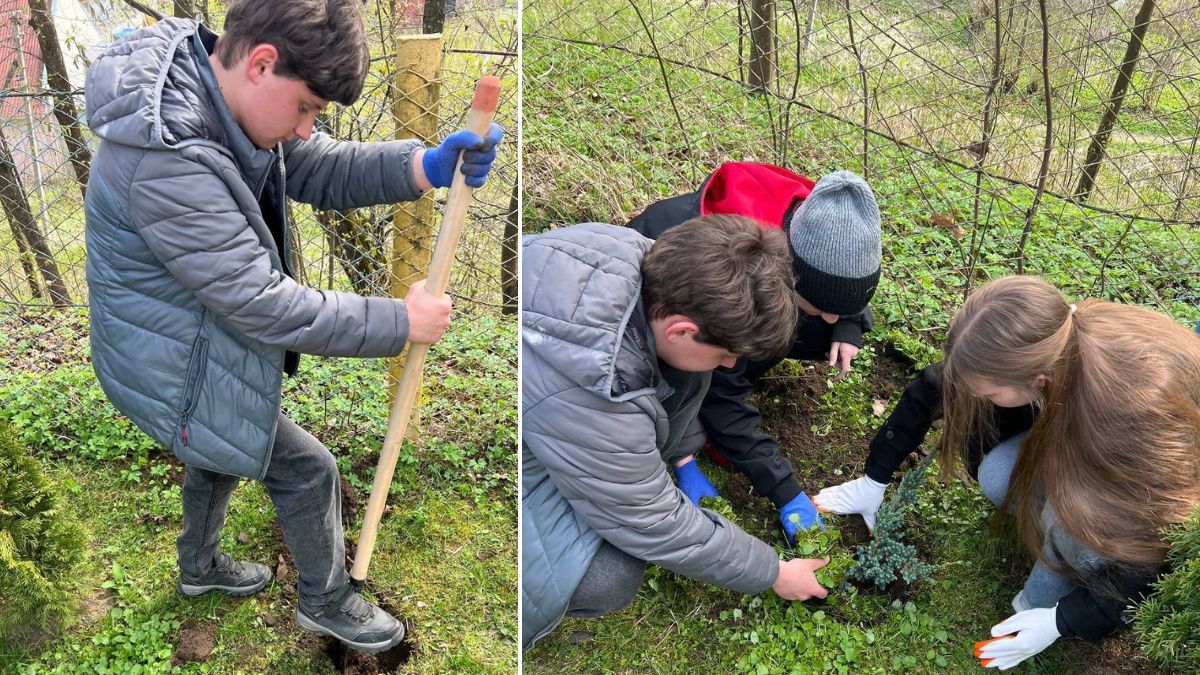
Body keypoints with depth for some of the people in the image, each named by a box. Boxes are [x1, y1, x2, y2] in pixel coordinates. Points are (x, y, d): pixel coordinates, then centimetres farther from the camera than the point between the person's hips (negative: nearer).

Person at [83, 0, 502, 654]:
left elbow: (320, 169, -3)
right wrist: (399, 322, -26)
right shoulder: (167, 161, -38)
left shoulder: (218, 93, -10)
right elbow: (264, 305, -34)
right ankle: (325, 602, 30)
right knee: (307, 470, 4)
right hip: (179, 370, -9)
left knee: (221, 451, 30)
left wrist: (423, 167, -21)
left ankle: (199, 566, 57)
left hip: (197, 339, 9)